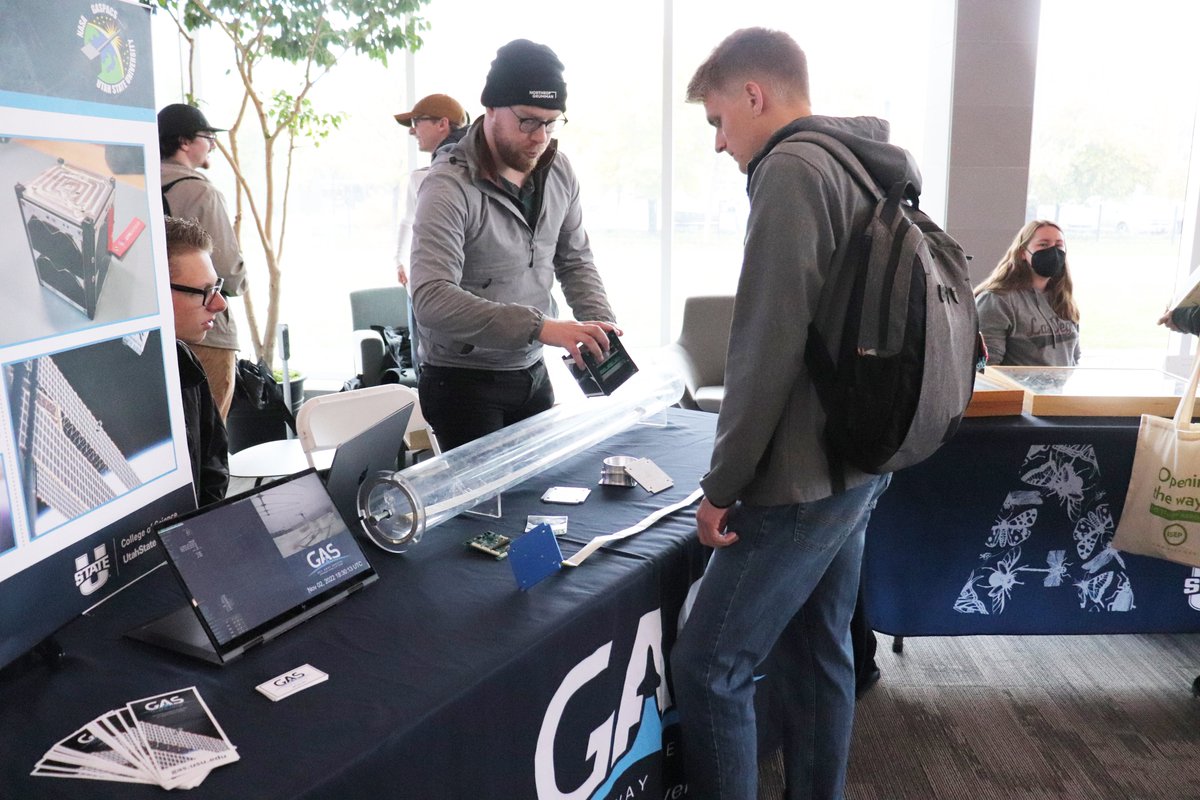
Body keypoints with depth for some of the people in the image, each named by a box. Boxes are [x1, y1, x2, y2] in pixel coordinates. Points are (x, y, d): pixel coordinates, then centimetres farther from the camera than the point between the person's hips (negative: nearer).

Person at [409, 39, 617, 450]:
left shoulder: (558, 171, 0)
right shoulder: (450, 187, -20)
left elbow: (575, 260, 10)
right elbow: (432, 299, -31)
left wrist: (604, 327, -8)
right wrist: (540, 326, -39)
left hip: (533, 373, 6)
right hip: (462, 382, -6)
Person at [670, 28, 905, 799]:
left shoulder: (793, 169, -15)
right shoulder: (870, 165, 13)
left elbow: (768, 348, -21)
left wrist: (722, 483, -13)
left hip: (803, 478, -9)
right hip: (859, 464, 9)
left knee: (708, 668, 1)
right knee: (818, 655, 18)